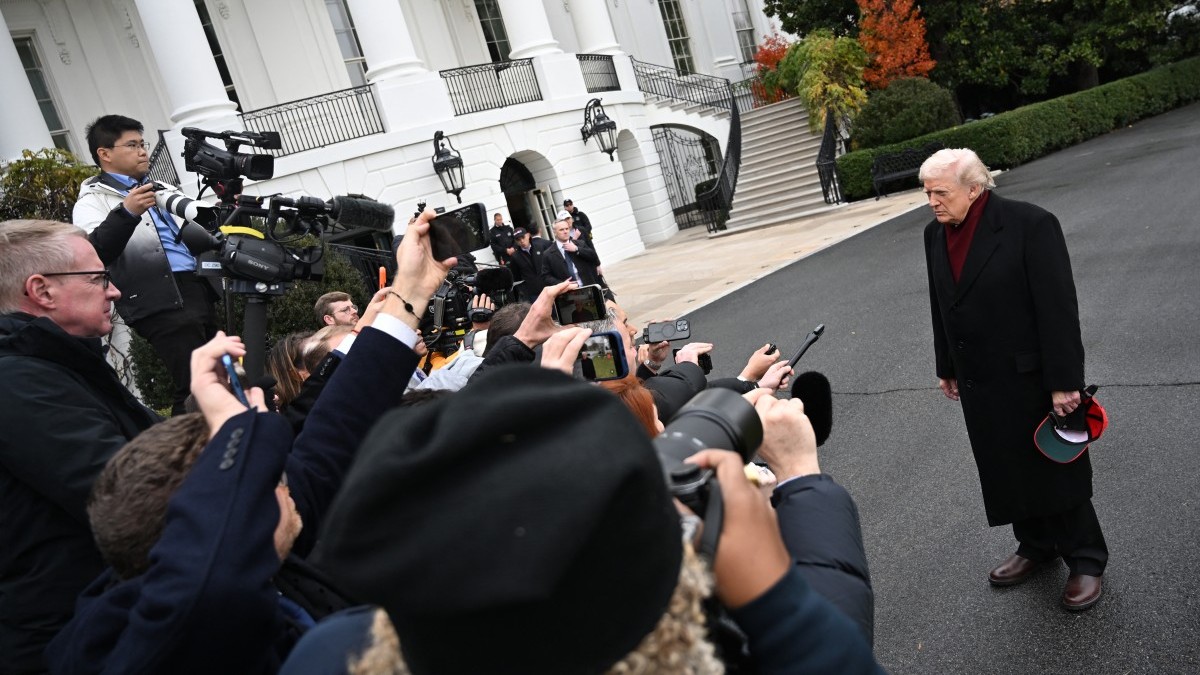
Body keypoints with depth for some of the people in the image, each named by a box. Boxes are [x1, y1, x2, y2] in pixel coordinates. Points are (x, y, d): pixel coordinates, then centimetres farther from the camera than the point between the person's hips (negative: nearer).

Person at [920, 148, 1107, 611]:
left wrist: (1064, 381, -18)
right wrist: (947, 368, 14)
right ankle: (1036, 545, 38)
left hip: (1031, 378, -6)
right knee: (1007, 470, 18)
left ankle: (1085, 560, 30)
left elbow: (1058, 306, -18)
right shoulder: (935, 234, 2)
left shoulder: (1030, 224, -18)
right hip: (979, 382, 6)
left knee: (1056, 471, 10)